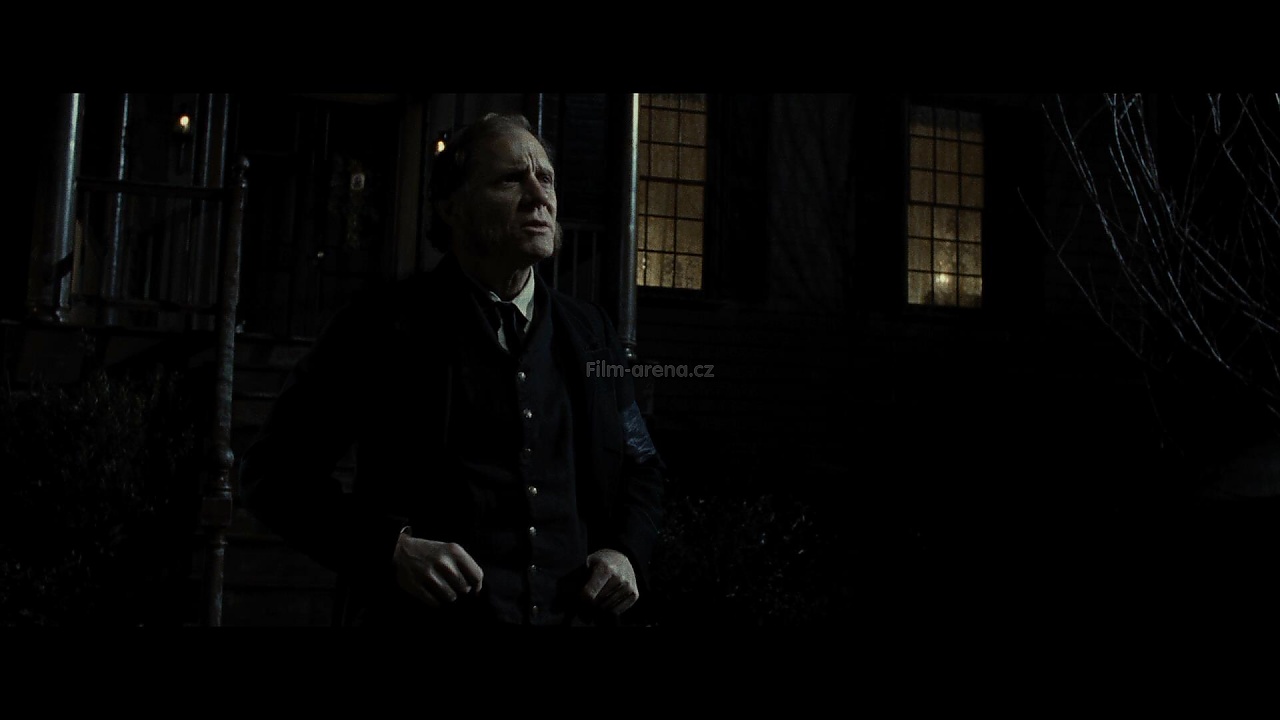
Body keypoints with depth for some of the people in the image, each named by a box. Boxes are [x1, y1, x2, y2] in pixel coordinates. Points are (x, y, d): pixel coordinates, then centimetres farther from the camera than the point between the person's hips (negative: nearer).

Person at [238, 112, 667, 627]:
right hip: (430, 615, -4)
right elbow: (272, 470, -2)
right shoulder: (387, 323, -1)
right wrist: (391, 547, -16)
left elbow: (642, 467, 22)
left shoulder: (589, 332, 11)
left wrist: (626, 553, 2)